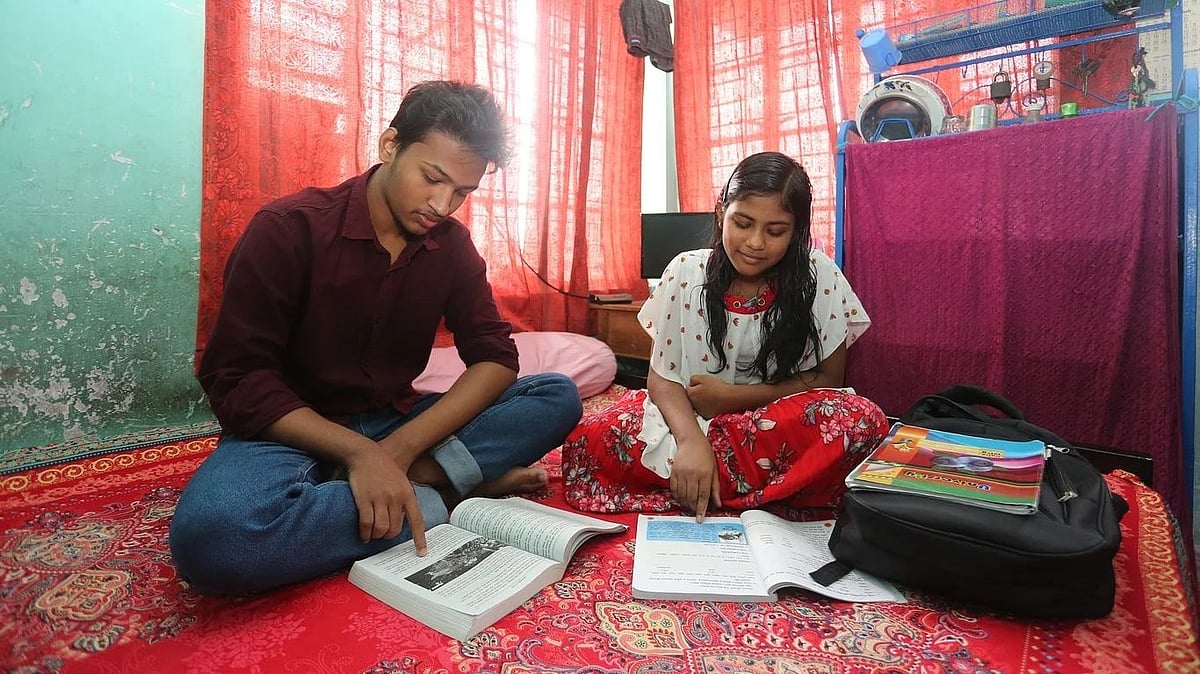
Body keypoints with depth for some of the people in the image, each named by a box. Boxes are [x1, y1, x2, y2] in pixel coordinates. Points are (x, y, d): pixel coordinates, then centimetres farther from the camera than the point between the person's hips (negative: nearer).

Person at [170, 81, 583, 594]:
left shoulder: (452, 244, 0)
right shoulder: (289, 228, -12)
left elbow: (495, 357, -7)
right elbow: (235, 379, -14)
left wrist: (401, 448, -21)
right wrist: (358, 451, -28)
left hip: (393, 425, 3)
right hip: (296, 432, -2)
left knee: (558, 397, -12)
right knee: (211, 533, -37)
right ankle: (435, 498, -21)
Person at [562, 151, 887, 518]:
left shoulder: (820, 278, -8)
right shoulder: (686, 272, -6)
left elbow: (828, 378, -3)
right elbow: (662, 377, -7)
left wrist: (734, 396, -15)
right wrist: (692, 441, -28)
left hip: (780, 425, 0)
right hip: (687, 416, 1)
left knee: (863, 421, -32)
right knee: (586, 442, -25)